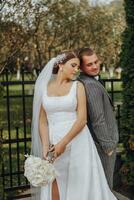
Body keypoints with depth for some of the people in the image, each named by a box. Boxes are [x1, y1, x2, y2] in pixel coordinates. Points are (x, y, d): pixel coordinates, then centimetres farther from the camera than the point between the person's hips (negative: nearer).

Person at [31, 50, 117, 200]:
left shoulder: (78, 86, 2)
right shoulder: (44, 88, 7)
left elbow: (82, 119, -7)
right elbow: (42, 121, 4)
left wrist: (63, 143, -16)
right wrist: (45, 146, -10)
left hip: (77, 144, -1)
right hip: (53, 145, 1)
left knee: (81, 188, 4)